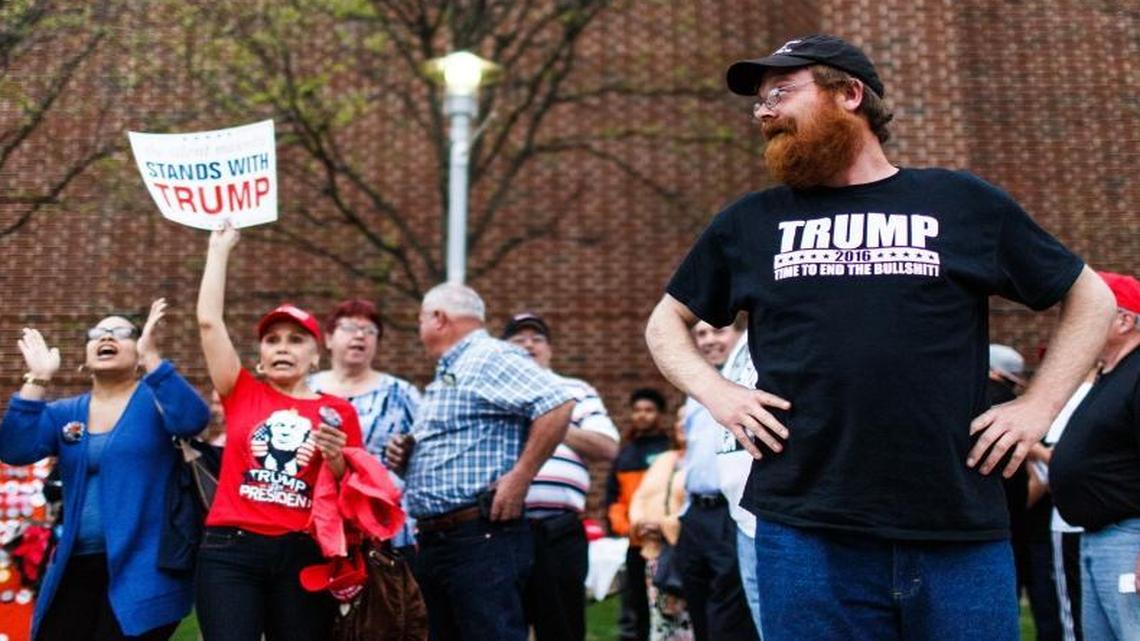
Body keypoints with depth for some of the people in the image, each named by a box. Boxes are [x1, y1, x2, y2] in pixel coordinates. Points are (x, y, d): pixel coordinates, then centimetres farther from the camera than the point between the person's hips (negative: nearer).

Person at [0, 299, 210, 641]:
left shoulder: (155, 398, -1)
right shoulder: (65, 413, 11)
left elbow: (192, 420, -22)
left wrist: (152, 356, -27)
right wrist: (38, 379, -10)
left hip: (141, 571, -5)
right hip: (76, 567, 5)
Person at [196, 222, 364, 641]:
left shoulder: (339, 411, 9)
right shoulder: (241, 394, 9)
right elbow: (209, 320, 5)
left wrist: (336, 459, -10)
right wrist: (220, 248, 13)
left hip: (304, 554, 1)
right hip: (230, 550, -1)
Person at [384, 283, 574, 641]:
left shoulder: (490, 358, -8)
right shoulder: (446, 375, 22)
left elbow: (558, 404, -22)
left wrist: (520, 477, -21)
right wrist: (406, 459, 10)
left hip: (482, 538, -10)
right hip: (434, 542, 11)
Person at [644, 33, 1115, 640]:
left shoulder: (963, 203, 8)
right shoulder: (749, 223, 12)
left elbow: (1090, 297, 16)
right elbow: (666, 321, 22)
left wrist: (1040, 405, 4)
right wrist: (715, 393, 4)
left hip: (962, 532, 0)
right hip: (805, 533, 1)